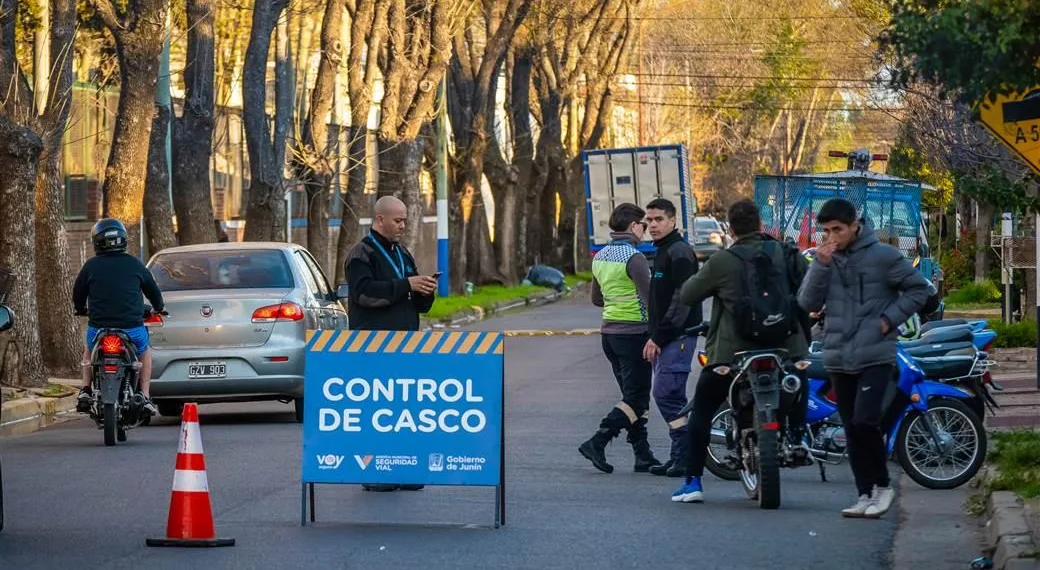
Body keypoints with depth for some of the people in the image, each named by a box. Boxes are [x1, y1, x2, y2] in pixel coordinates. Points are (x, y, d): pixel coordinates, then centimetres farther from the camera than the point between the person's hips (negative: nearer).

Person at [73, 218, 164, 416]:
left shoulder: (91, 266, 0)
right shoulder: (134, 264, 2)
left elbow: (78, 294, 12)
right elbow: (152, 289, 15)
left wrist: (81, 309, 36)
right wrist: (159, 307, 37)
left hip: (98, 327, 0)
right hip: (132, 328, 0)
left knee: (89, 352, 33)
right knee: (145, 353, 30)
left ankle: (85, 391, 17)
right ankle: (144, 396, 17)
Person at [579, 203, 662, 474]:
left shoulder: (600, 256, 11)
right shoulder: (634, 257, -15)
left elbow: (596, 298, 20)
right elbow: (650, 297, -19)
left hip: (609, 330, 9)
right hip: (634, 333, -9)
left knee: (633, 395, 12)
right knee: (636, 398, -4)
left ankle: (643, 454, 12)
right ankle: (597, 443, -13)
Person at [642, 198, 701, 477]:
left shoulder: (679, 252, -12)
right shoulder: (663, 252, 20)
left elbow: (681, 300, -19)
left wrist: (659, 337, -20)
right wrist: (655, 337, 20)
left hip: (678, 336, -10)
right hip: (665, 338, 10)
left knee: (666, 394, -15)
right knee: (671, 397, 10)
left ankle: (686, 458, -14)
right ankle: (679, 457, 13)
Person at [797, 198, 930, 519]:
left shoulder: (883, 256, -5)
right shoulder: (825, 259, 9)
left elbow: (918, 288, 0)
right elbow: (808, 303, 1)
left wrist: (889, 319, -9)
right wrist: (821, 266, -11)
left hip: (875, 356, -5)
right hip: (838, 357, 5)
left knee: (864, 422, -17)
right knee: (852, 430, 8)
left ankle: (882, 485, 0)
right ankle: (865, 494, 16)